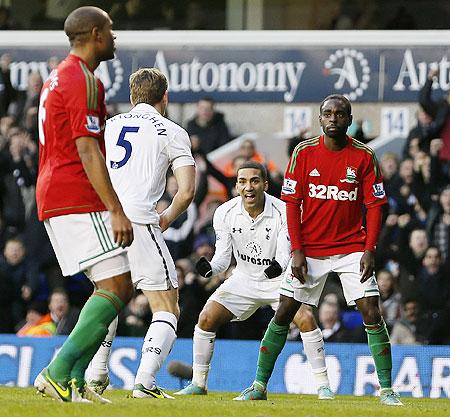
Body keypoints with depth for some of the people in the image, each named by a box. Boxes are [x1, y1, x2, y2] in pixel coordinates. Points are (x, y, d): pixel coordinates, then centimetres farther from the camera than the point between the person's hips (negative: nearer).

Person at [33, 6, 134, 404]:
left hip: (53, 200, 10)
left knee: (118, 287, 11)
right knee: (116, 286, -12)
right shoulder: (83, 80, -11)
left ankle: (73, 380, 4)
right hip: (78, 201, -10)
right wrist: (116, 211, -22)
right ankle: (59, 373, -18)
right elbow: (88, 151, -19)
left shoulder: (58, 78, 22)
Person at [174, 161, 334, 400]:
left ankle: (323, 385, -12)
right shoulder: (225, 213, -13)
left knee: (306, 318, -23)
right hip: (244, 279, 3)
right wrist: (210, 268, -32)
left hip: (278, 280, -3)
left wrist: (278, 266, -47)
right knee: (206, 319, -10)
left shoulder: (282, 212, -22)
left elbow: (284, 255, -23)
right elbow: (223, 256, -10)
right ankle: (198, 383, 6)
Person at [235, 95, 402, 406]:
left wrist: (369, 250, -11)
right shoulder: (304, 153, -2)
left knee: (372, 314, -9)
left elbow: (375, 205, -1)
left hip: (352, 248, -1)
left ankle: (387, 389, -3)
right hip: (310, 249, 1)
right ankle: (259, 386, 7)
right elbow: (292, 203, -1)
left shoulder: (364, 156, -3)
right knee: (283, 314, -1)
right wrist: (296, 250, -8)